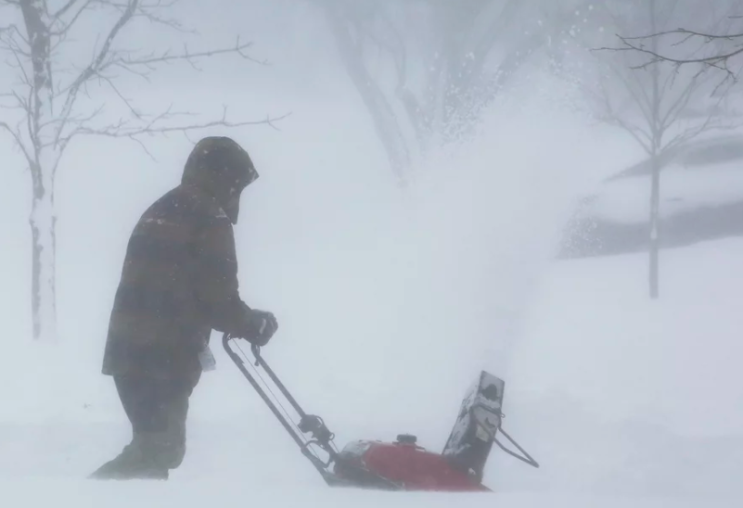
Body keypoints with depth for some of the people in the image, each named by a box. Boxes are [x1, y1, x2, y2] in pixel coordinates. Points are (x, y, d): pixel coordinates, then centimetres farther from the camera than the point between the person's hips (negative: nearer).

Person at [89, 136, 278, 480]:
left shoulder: (160, 212, 19)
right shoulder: (209, 220, -8)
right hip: (165, 356, -9)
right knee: (160, 448, -6)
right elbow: (218, 299, -12)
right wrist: (254, 325, 7)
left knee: (155, 445, 14)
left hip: (130, 348, 9)